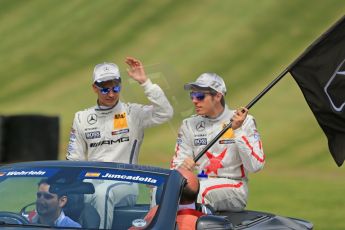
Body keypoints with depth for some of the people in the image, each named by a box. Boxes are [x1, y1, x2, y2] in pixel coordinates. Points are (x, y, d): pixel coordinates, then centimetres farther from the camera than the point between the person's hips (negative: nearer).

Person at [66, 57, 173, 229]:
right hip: (91, 181, 2)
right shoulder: (82, 118, 16)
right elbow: (74, 160, 15)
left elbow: (165, 113, -11)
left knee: (102, 192, -38)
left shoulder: (133, 113, 6)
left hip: (125, 184, -2)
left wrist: (144, 82, -13)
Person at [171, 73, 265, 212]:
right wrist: (181, 168, -16)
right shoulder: (189, 125, 11)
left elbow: (255, 166, -9)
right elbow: (176, 166, 8)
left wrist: (238, 131, -16)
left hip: (233, 188, -3)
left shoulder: (244, 121, 0)